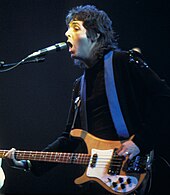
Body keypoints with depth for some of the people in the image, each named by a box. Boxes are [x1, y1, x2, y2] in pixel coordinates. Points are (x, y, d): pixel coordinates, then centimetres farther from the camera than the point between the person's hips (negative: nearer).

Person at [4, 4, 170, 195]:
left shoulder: (123, 62, -1)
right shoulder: (80, 85, 21)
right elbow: (70, 137, 20)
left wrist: (139, 142, -18)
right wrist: (30, 163, 9)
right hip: (93, 178, 7)